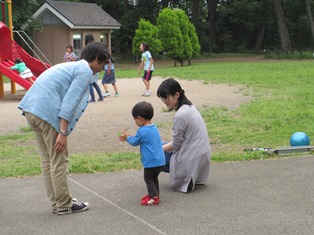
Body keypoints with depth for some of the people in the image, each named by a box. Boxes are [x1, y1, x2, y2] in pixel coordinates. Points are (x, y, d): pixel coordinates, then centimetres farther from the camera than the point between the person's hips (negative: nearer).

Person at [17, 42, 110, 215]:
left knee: (47, 160, 15)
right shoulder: (86, 71, -3)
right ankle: (64, 205, 11)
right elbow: (69, 101, -14)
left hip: (32, 109, 10)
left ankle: (56, 202, 23)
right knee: (58, 160, 1)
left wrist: (62, 130, 25)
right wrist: (63, 132, -16)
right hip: (48, 111, -9)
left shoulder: (73, 66, 26)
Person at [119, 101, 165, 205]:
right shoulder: (154, 128, 8)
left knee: (148, 178, 5)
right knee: (154, 178, 22)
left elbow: (135, 142, -1)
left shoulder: (142, 131, -18)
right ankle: (154, 194, 30)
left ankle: (154, 197, 1)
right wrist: (131, 136, 23)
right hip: (160, 161, 8)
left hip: (151, 162, -8)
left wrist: (127, 137, 15)